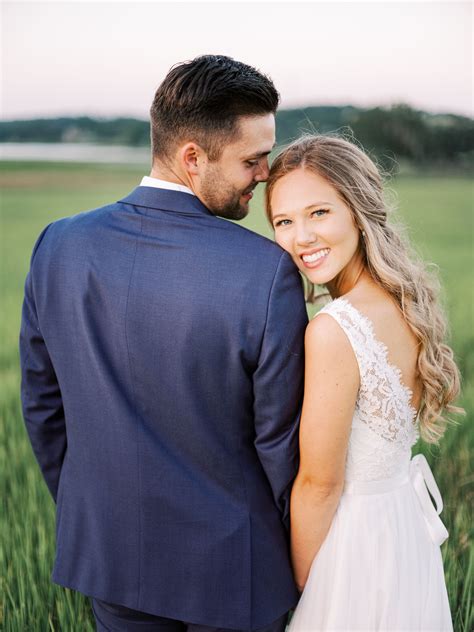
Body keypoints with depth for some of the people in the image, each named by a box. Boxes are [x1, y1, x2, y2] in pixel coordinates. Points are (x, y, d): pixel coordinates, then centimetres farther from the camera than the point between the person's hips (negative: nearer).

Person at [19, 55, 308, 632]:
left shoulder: (59, 247, -11)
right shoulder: (267, 271, -25)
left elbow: (42, 405, -1)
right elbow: (281, 437, -17)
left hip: (107, 548, 4)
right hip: (230, 564, -3)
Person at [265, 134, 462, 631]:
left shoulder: (333, 330, -29)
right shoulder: (408, 300, -3)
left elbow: (319, 484, -19)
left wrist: (300, 583, -6)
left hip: (353, 544, -8)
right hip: (407, 524, 8)